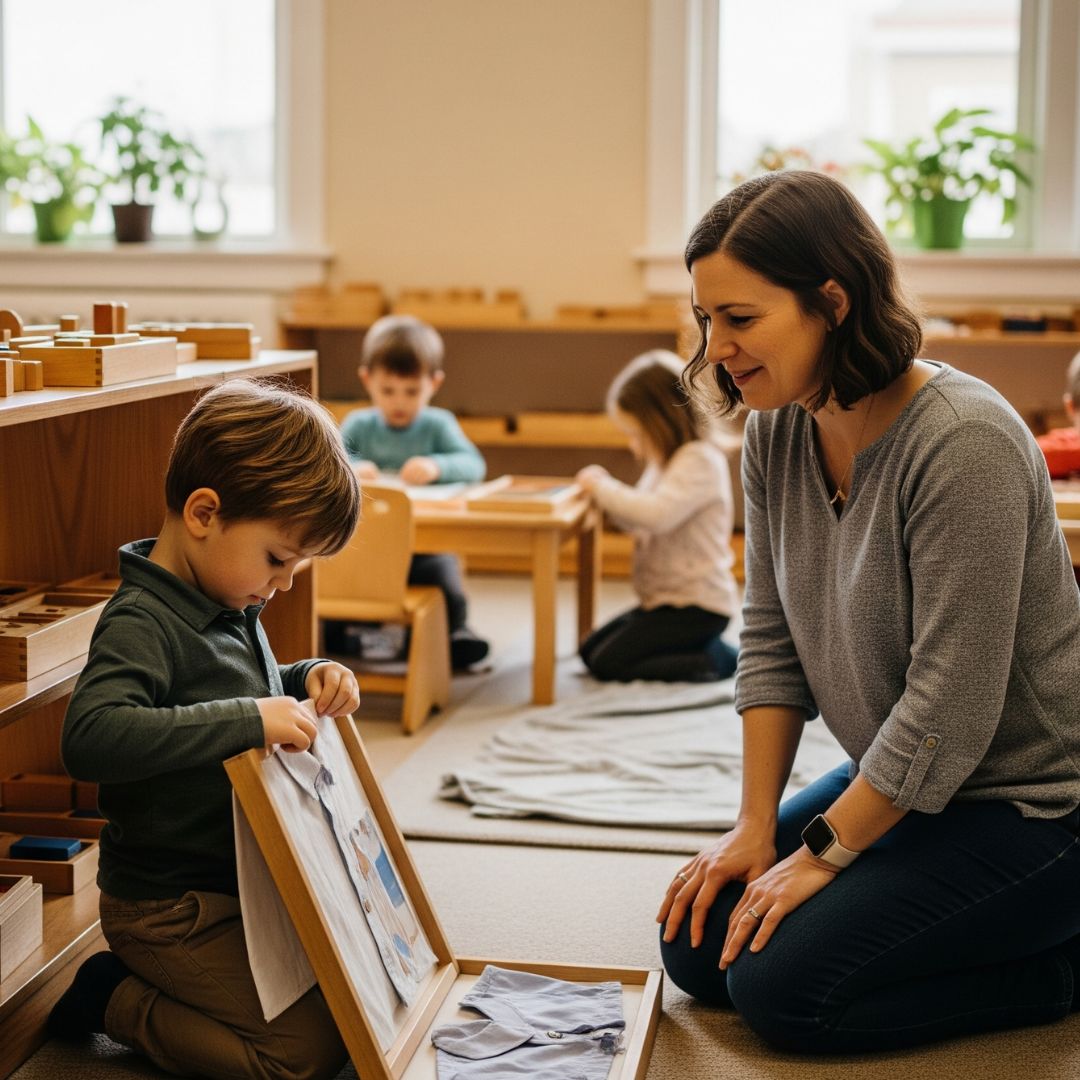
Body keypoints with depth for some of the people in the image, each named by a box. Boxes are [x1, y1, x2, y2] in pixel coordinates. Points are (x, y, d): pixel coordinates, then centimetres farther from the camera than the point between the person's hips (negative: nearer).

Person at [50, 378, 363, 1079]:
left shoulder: (231, 607, 6)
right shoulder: (142, 624, -23)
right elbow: (89, 739, -40)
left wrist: (307, 680, 4)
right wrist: (249, 719, -39)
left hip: (241, 883, 9)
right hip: (167, 907, -9)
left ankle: (130, 986, 18)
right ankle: (115, 1000, 4)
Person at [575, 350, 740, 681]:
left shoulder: (699, 461, -19)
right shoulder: (665, 461, 13)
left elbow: (657, 514, -33)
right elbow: (638, 522, 22)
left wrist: (603, 487, -20)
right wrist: (605, 490, 3)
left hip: (696, 605, -11)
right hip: (664, 598, 11)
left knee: (608, 663, -15)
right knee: (590, 650, 13)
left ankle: (715, 659, -9)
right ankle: (699, 650, 8)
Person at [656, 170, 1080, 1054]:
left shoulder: (964, 445, -28)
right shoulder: (777, 432, -3)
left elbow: (950, 705, -26)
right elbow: (771, 641, 2)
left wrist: (825, 852, -18)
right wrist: (756, 825, -4)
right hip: (898, 781, 8)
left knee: (780, 985, -17)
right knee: (698, 948, 4)